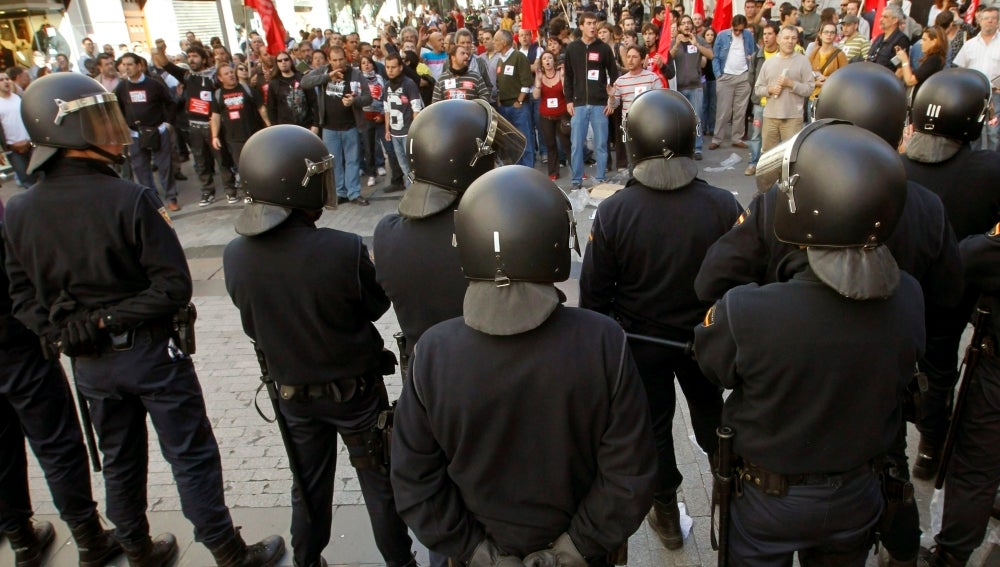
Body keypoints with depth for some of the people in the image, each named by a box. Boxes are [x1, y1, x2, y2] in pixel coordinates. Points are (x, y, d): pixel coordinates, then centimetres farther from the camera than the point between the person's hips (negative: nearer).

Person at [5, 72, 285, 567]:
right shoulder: (131, 200, -22)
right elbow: (174, 288, -22)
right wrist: (112, 318, -12)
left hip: (89, 362, 5)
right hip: (151, 353, -5)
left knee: (119, 462, 21)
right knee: (191, 457, 9)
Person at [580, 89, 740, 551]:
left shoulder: (613, 211, -23)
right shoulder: (723, 206, -22)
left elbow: (594, 292, -14)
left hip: (640, 340, -1)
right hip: (707, 337, 2)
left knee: (653, 424, 20)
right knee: (711, 414, 29)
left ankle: (667, 516, 38)